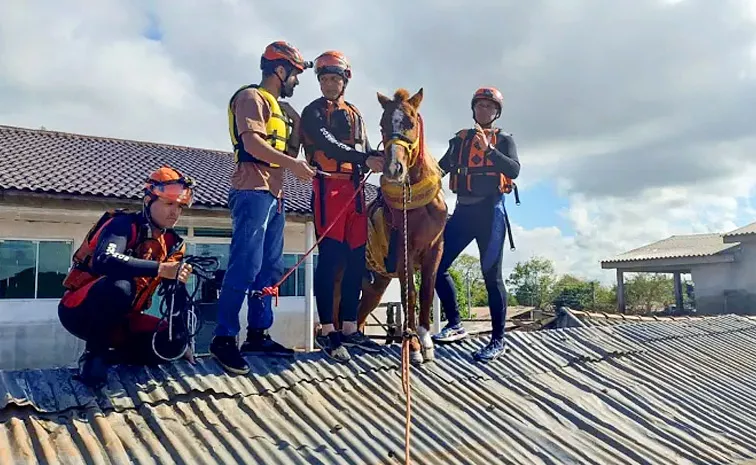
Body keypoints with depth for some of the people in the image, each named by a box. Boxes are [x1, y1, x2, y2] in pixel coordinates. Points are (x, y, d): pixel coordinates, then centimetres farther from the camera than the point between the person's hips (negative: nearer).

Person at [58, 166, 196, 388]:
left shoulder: (172, 243, 2)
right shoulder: (125, 224, -18)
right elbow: (103, 261, -39)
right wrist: (160, 269, -42)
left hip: (119, 318, 6)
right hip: (79, 310, -6)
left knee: (172, 343, -15)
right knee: (120, 285, -38)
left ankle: (107, 356, 3)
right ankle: (93, 354, -16)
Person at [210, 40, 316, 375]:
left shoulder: (279, 107, 26)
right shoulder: (252, 97, -2)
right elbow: (252, 142, -17)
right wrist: (292, 164, -23)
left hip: (273, 193, 10)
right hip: (253, 191, -9)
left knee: (269, 268, 7)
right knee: (246, 265, -14)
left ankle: (257, 334, 13)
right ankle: (224, 337, -7)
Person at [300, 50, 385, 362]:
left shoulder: (355, 114, 23)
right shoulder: (314, 112, 3)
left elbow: (366, 151, 18)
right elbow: (328, 145, -13)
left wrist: (385, 159, -3)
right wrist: (365, 159, -22)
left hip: (355, 189, 7)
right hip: (329, 188, -6)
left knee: (356, 260, 5)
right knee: (330, 258, -9)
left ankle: (349, 328, 13)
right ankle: (327, 330, -3)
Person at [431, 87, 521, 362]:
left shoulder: (503, 140, 7)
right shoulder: (460, 140, 16)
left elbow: (514, 169, -10)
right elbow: (440, 169, 12)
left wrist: (489, 149, -20)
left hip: (490, 210, -4)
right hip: (463, 210, 5)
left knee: (491, 275, -3)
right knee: (436, 265, -2)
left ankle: (498, 341, 6)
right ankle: (455, 325, 10)